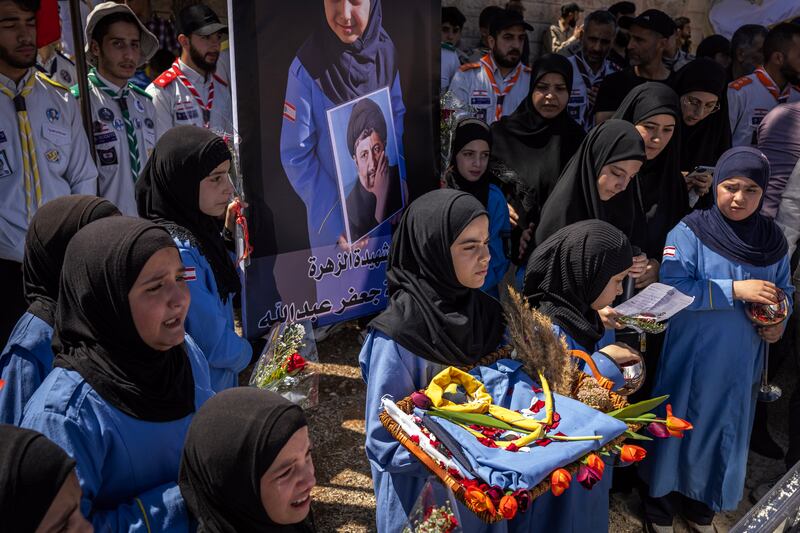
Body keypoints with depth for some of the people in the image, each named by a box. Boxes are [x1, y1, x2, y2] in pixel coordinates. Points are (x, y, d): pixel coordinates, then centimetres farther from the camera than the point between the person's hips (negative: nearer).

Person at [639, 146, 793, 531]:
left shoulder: (773, 240, 1)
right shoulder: (690, 231, -14)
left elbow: (784, 291, 12)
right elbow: (672, 288, -23)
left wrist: (780, 319, -9)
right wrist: (734, 289, -25)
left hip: (741, 361, 5)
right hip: (691, 355, -4)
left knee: (725, 428, 18)